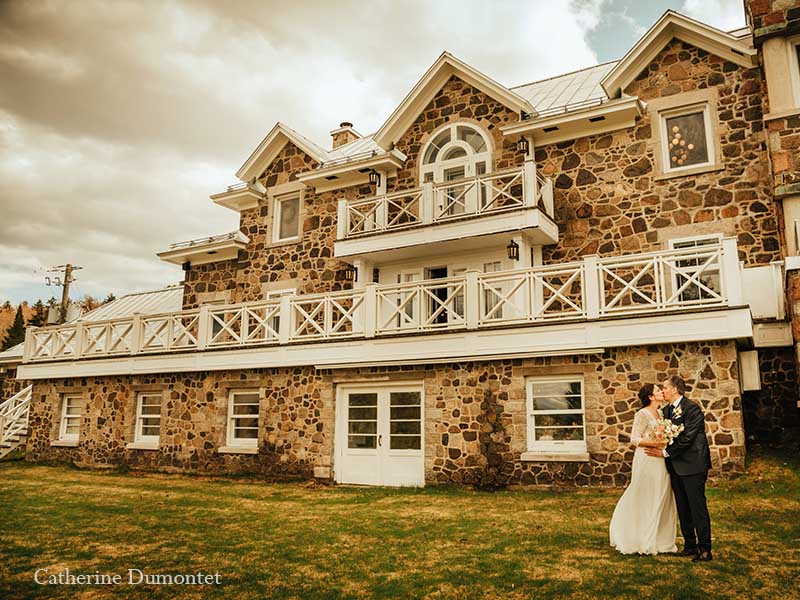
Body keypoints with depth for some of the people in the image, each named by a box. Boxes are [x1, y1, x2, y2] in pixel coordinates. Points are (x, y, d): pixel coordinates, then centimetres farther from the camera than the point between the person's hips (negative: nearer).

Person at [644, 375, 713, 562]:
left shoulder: (692, 408, -13)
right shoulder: (667, 410, 13)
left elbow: (687, 438, -18)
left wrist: (665, 452, -15)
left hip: (692, 465, -8)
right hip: (675, 467, 8)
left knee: (698, 508, -2)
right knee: (683, 509, 13)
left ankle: (704, 550, 6)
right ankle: (690, 545, 23)